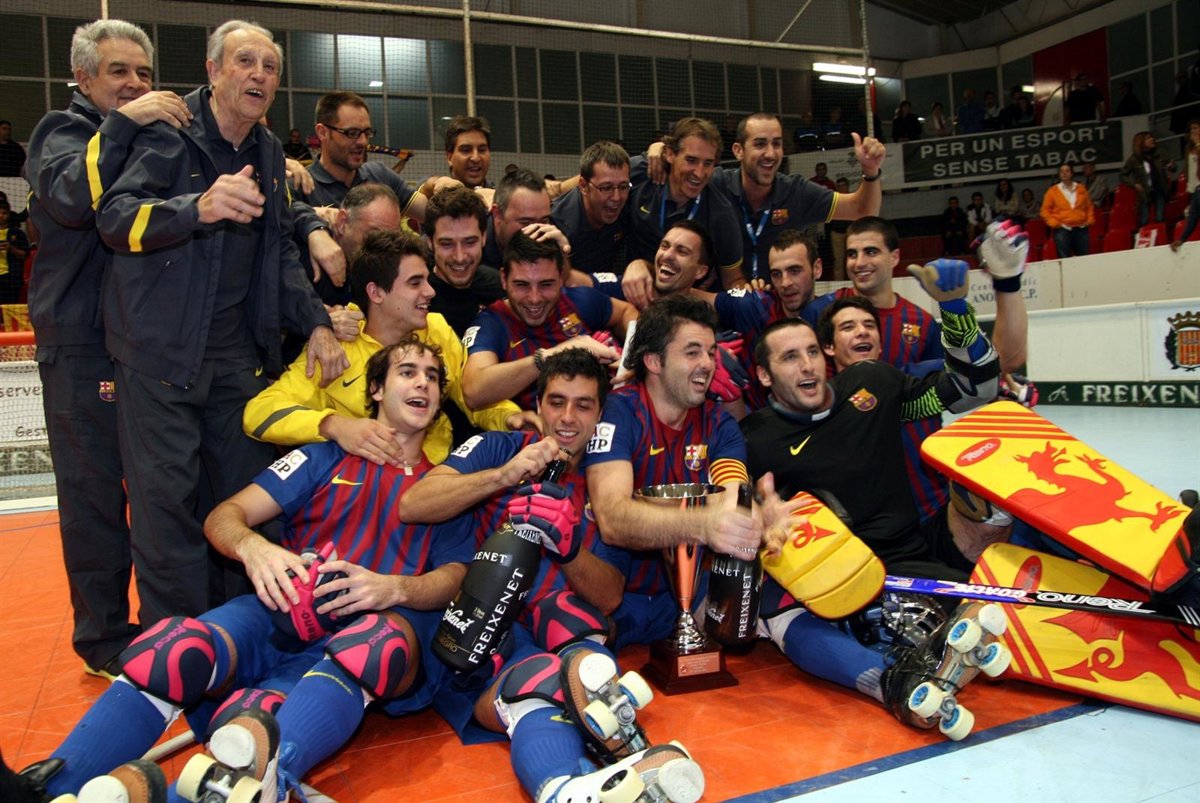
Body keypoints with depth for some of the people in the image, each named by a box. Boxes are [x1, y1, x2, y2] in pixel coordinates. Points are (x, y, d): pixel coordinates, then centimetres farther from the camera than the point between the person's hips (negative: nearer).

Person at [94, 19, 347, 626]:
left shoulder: (270, 152, 13)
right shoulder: (169, 131, -6)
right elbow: (115, 215, -18)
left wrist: (315, 322, 6)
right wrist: (199, 207, -36)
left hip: (240, 351, 6)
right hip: (161, 349, -5)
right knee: (166, 497, -5)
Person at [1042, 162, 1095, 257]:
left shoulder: (1081, 188, 13)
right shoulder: (1053, 191, 4)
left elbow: (1089, 206, 20)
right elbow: (1045, 210, 4)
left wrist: (1089, 220, 7)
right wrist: (1054, 223, -8)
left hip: (1081, 229, 3)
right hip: (1062, 230, -3)